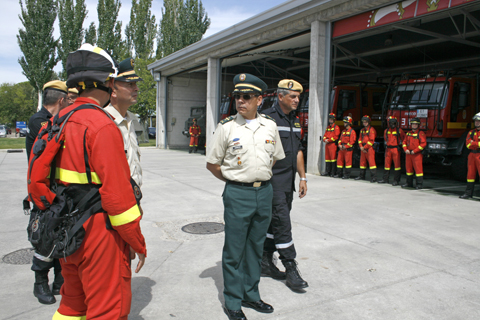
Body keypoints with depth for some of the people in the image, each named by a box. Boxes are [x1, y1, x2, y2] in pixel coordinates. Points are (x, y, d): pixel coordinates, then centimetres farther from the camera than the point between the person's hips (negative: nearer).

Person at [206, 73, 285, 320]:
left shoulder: (270, 125, 4)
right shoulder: (227, 127, -6)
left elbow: (277, 157, 19)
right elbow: (212, 164, 1)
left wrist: (262, 178, 13)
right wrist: (235, 182, 3)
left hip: (265, 192, 4)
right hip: (237, 195, -4)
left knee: (256, 247, 15)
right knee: (234, 251, 4)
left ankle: (250, 295, 32)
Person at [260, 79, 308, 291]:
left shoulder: (295, 121, 14)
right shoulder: (268, 118, -12)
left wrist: (302, 178, 15)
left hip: (288, 182, 8)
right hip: (273, 181, -8)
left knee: (274, 222, 13)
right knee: (282, 224, -6)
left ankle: (265, 262, 25)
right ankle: (291, 270, 3)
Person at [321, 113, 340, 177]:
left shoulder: (336, 127, -3)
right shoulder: (328, 127, 21)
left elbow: (336, 136, -12)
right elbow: (325, 135, 18)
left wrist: (329, 140, -13)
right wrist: (325, 139, -3)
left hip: (333, 144, -7)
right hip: (327, 144, 7)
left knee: (333, 157, -7)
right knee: (327, 158, 7)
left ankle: (333, 172, -5)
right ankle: (327, 171, 11)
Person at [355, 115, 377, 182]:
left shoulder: (371, 129, -7)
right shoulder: (362, 130, 17)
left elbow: (371, 140, -13)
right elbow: (360, 139, 16)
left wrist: (365, 147, -11)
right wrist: (361, 147, 0)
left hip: (369, 148, -8)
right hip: (363, 149, 8)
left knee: (371, 162, -11)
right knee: (362, 162, 12)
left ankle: (374, 177, -12)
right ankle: (362, 176, 22)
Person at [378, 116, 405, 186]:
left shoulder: (399, 130, -1)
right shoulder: (386, 131, 10)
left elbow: (403, 139, 6)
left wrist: (400, 146, 3)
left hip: (396, 149, -4)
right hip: (388, 149, 4)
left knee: (397, 164, -3)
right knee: (387, 164, 8)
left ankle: (396, 180, 1)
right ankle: (385, 179, 16)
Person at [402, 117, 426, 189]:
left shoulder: (421, 133, -5)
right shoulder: (408, 133, 14)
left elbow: (423, 144, -12)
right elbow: (404, 142, 16)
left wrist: (414, 151, -15)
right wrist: (406, 149, -3)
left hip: (417, 154, -6)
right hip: (408, 154, 6)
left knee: (418, 169, -6)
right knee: (408, 168, 10)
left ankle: (420, 184, -2)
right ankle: (409, 183, 19)